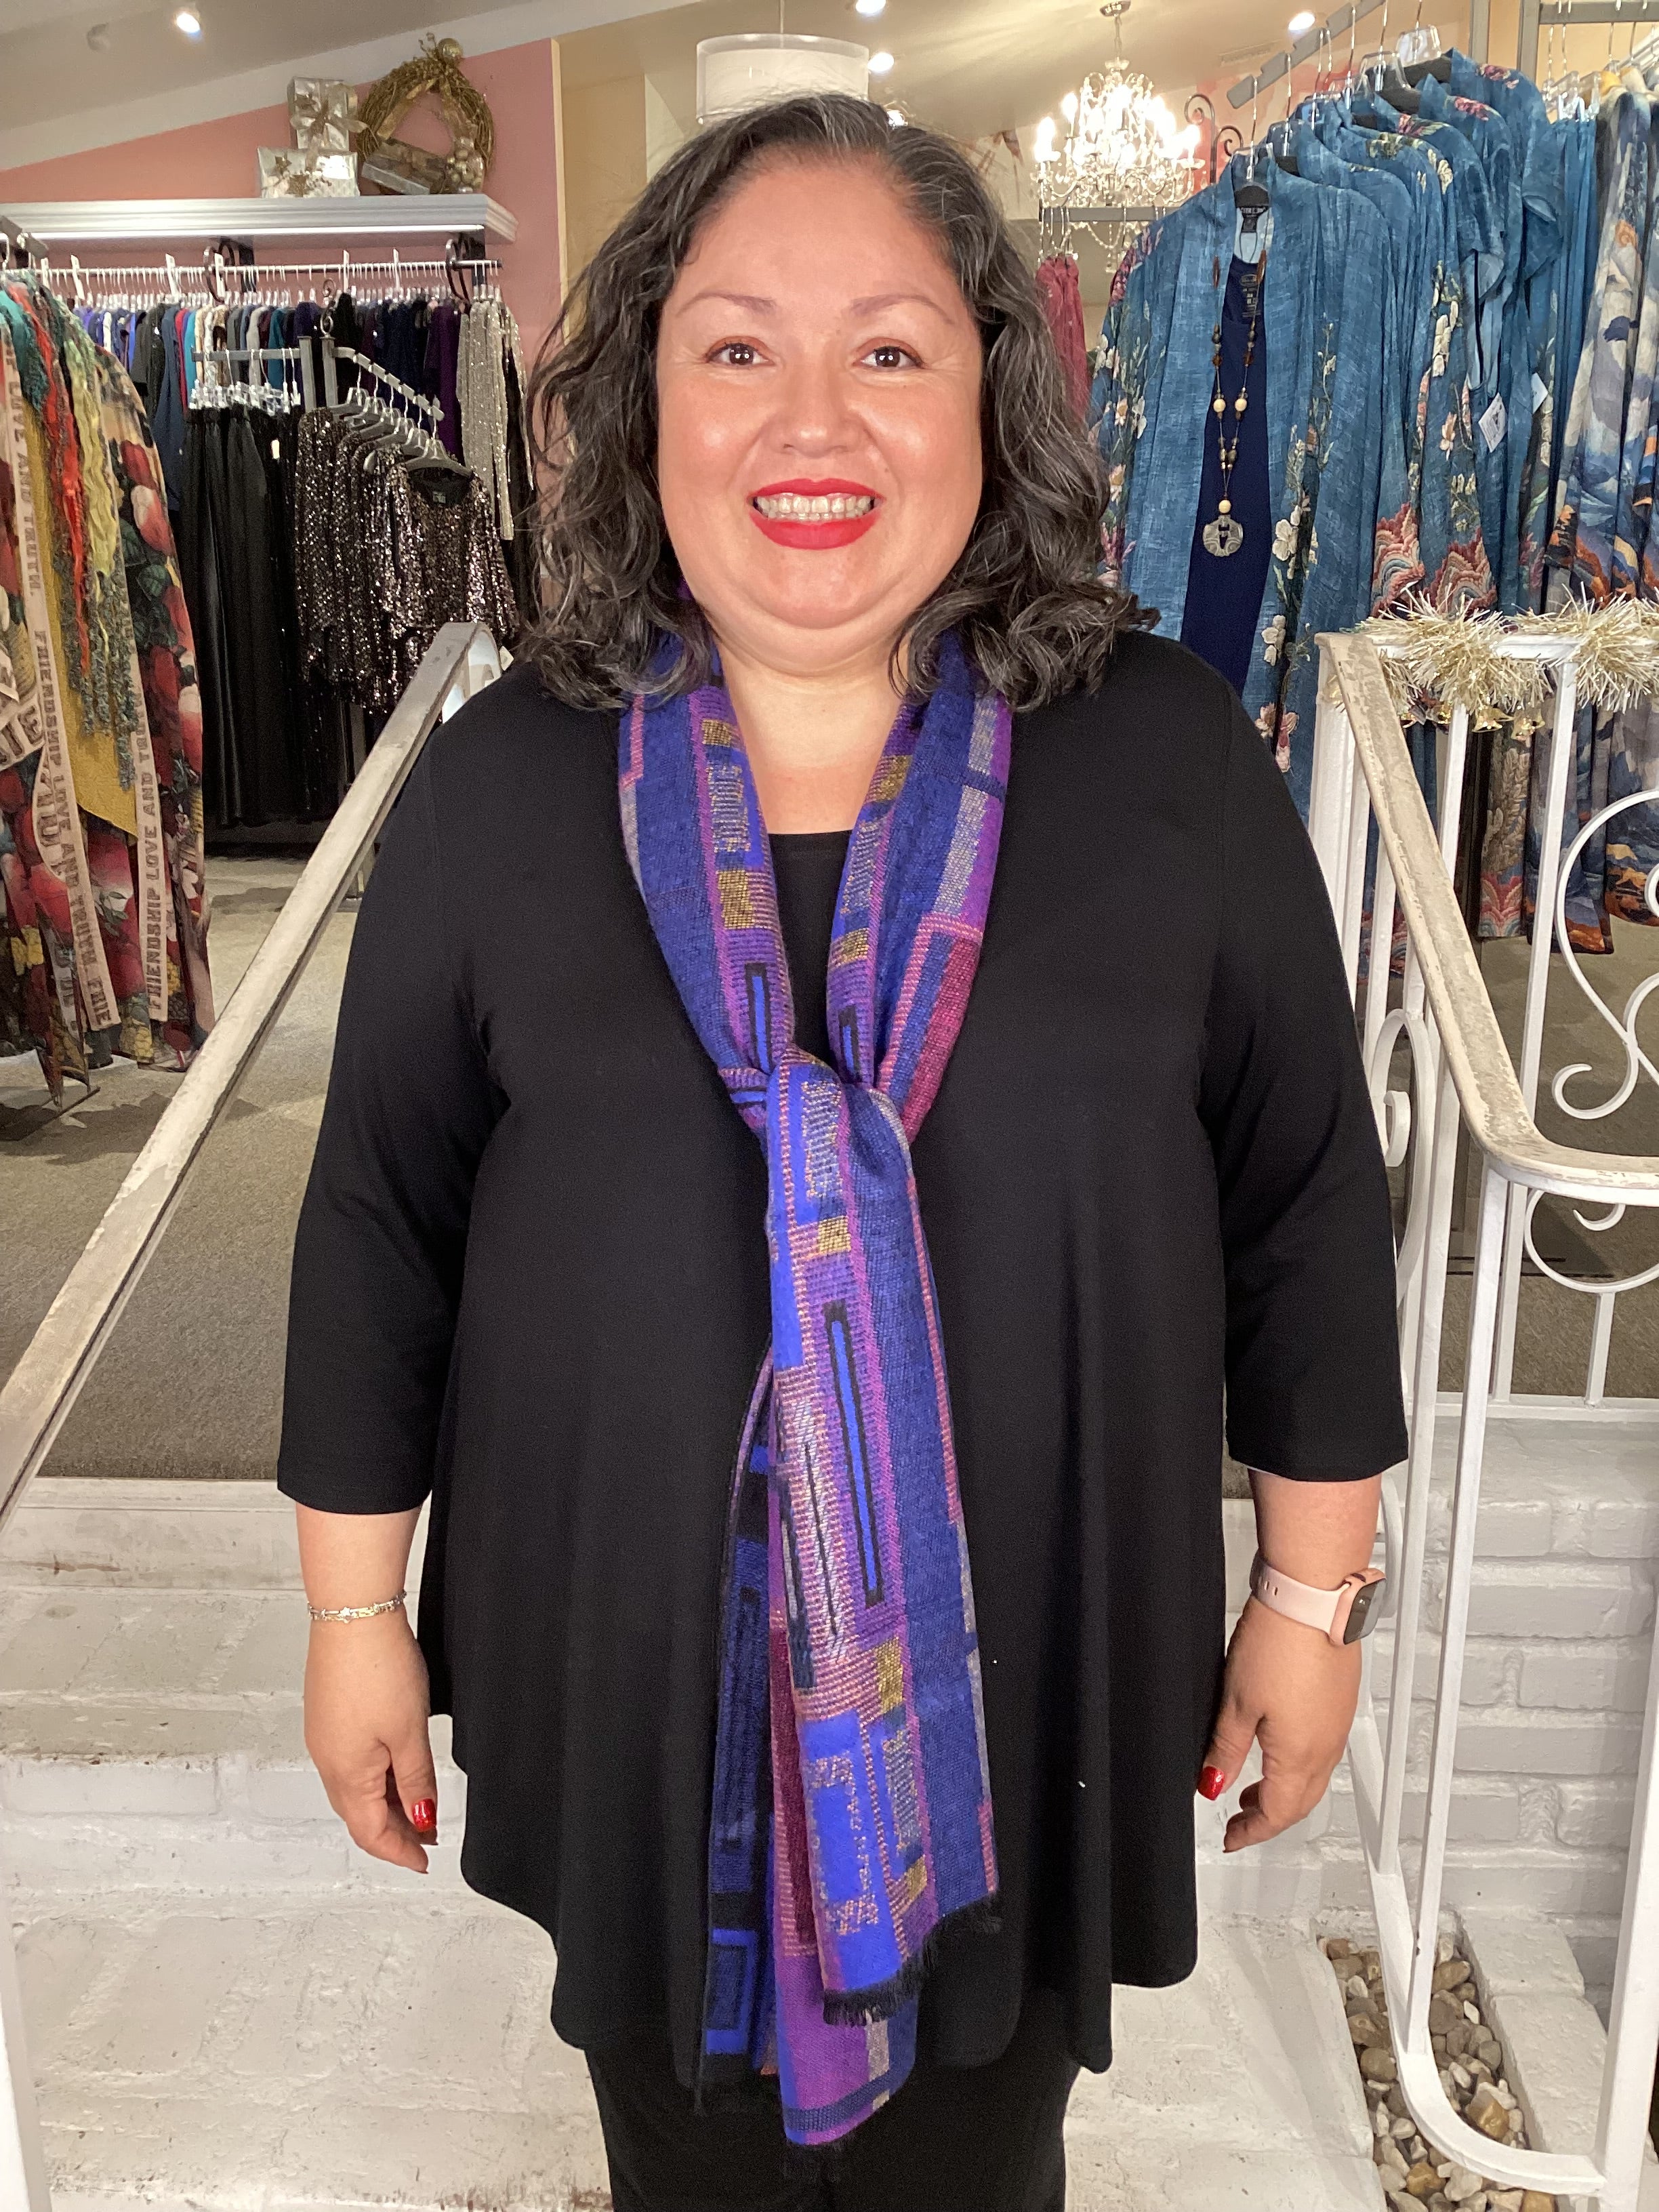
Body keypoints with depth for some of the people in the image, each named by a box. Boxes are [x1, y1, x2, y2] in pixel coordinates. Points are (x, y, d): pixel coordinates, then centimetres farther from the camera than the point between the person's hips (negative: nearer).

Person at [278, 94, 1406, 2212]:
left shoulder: (1168, 754, -9)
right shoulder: (498, 782, -8)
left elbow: (1307, 1197, -2)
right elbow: (378, 1221, -1)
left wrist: (1312, 1589, 3)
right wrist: (354, 1617, 4)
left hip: (1037, 1675, 0)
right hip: (626, 1668, 1)